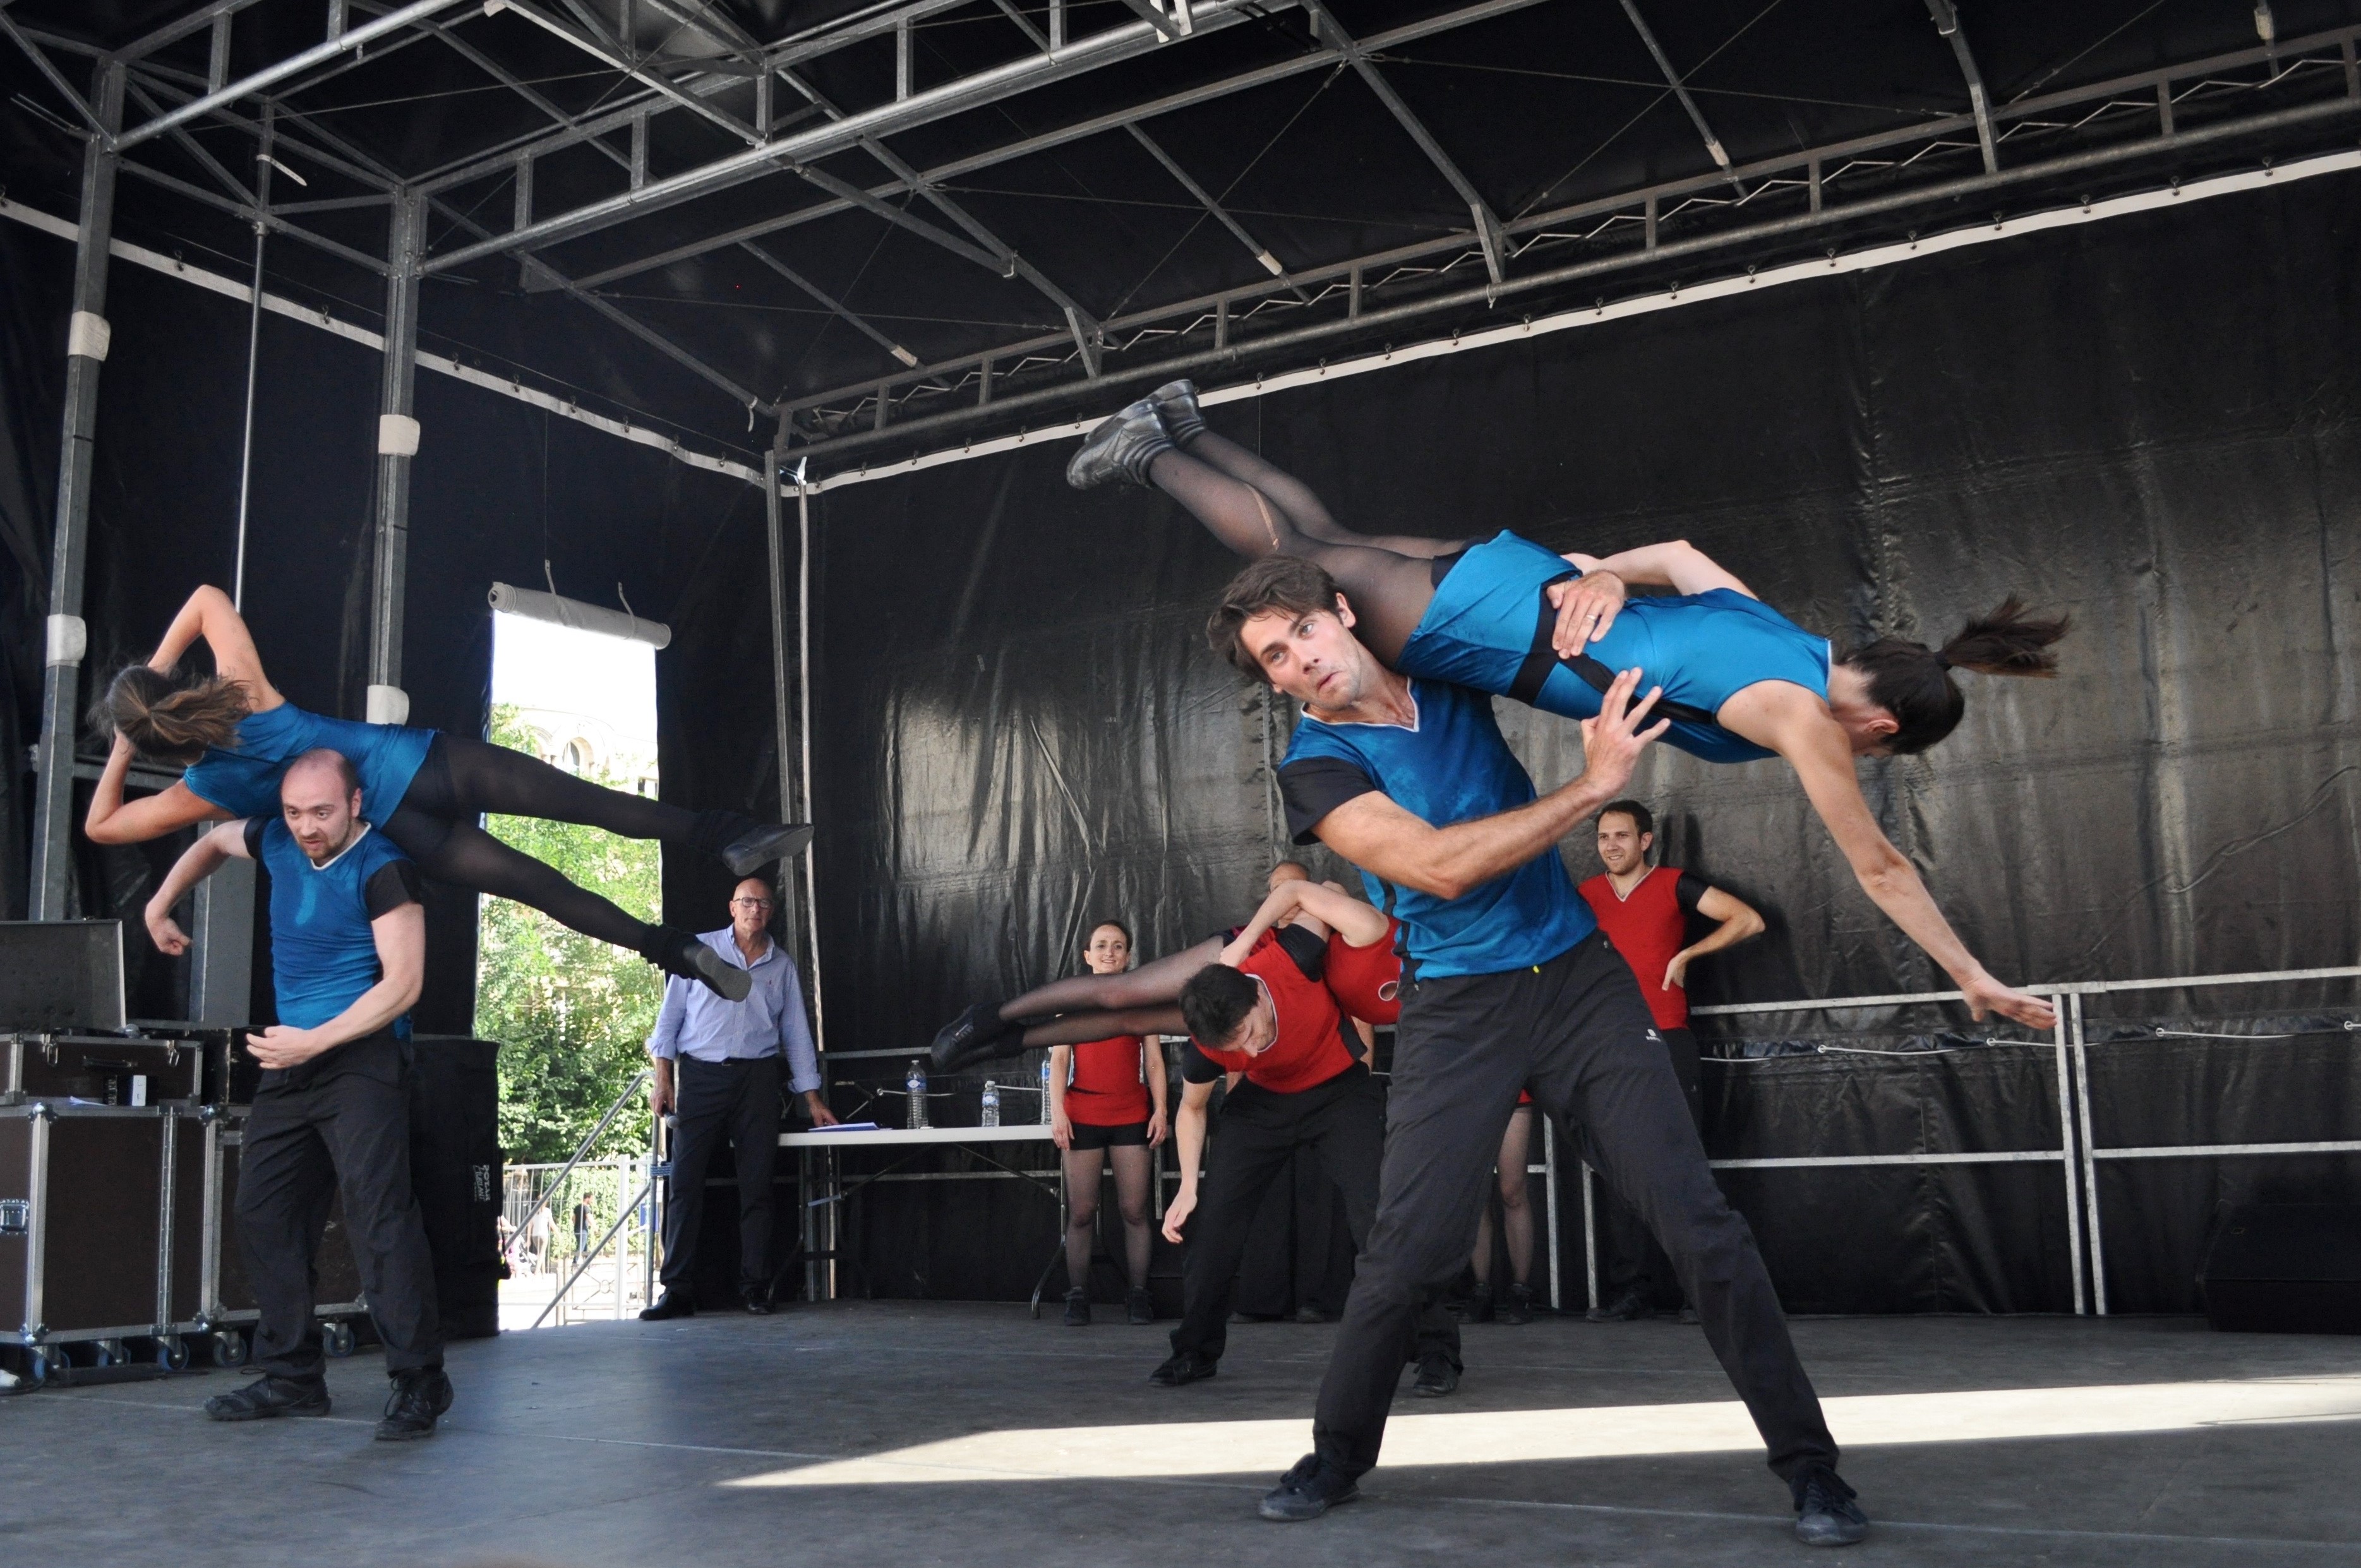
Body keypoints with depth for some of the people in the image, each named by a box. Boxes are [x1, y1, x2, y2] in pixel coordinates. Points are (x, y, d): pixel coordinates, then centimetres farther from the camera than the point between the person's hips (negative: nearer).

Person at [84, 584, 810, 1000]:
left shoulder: (197, 794, 0)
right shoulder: (244, 693, 2)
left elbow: (99, 825, 13)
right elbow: (210, 597, 16)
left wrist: (120, 754, 21)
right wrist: (158, 668, 19)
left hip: (400, 827, -1)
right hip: (418, 758, 1)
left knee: (539, 885, 2)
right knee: (591, 801, -7)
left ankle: (678, 952, -5)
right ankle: (726, 835, -17)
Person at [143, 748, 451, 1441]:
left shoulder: (382, 869, -13)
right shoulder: (278, 842, 8)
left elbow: (404, 982, -19)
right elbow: (214, 842, 32)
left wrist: (314, 1041, -23)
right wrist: (161, 906, 28)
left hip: (363, 1056, -8)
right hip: (291, 1061, 8)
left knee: (378, 1214, -16)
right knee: (264, 1213, 8)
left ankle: (419, 1383, -12)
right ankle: (292, 1376, 17)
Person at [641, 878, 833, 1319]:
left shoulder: (783, 966, 14)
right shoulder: (700, 949, 7)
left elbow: (796, 1034, 16)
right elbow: (670, 1015, 5)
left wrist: (813, 1100, 13)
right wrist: (662, 1077, -4)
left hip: (757, 1079, 2)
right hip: (700, 1075, -2)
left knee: (756, 1187, 0)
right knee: (685, 1183, -5)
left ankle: (754, 1289, 6)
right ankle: (677, 1291, -2)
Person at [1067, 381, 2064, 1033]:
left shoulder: (1774, 632, 5)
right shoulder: (1802, 716, -17)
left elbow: (1680, 554, 19)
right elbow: (1878, 868, -13)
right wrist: (1973, 979, -6)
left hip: (1514, 576, 7)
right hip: (1474, 627, -7)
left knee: (1320, 544, 24)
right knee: (1296, 557, 12)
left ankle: (1181, 426, 33)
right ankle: (1153, 455, 25)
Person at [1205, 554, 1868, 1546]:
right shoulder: (1317, 767, -7)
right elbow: (1440, 867, -21)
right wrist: (1594, 785, -21)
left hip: (1580, 975, 3)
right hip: (1456, 1009, -2)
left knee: (1700, 1227, -5)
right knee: (1406, 1255, -7)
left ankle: (1807, 1460, 8)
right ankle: (1338, 1455, 17)